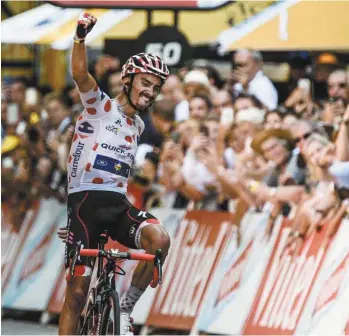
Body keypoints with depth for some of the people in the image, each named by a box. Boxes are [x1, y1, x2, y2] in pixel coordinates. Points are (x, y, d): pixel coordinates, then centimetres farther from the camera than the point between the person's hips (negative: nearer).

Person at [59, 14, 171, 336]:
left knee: (160, 239, -26)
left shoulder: (138, 126, 17)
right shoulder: (100, 106, -2)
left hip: (118, 203, 5)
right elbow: (80, 73, -22)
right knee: (77, 291, -6)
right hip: (86, 201, -5)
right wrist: (81, 37, -38)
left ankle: (125, 308, -9)